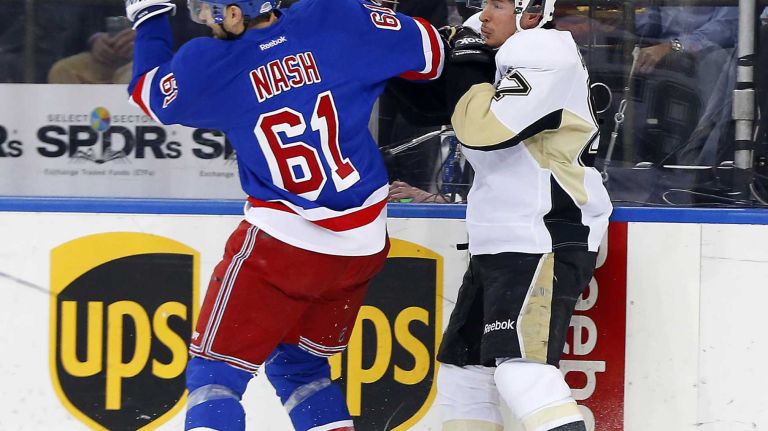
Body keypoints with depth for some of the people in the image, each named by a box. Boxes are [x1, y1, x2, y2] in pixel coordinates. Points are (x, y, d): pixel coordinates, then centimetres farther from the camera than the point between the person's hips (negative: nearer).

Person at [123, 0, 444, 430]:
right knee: (299, 365, 23)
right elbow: (428, 50, 2)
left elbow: (149, 93, 12)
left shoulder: (209, 64, -9)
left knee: (216, 368, 4)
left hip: (281, 241, -4)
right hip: (363, 246, 5)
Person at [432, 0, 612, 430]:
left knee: (521, 370, -24)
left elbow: (483, 128, -22)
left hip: (547, 242, -11)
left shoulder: (547, 53, -13)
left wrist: (469, 74, -5)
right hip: (500, 245, 11)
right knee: (463, 368, 15)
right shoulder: (509, 58, 18)